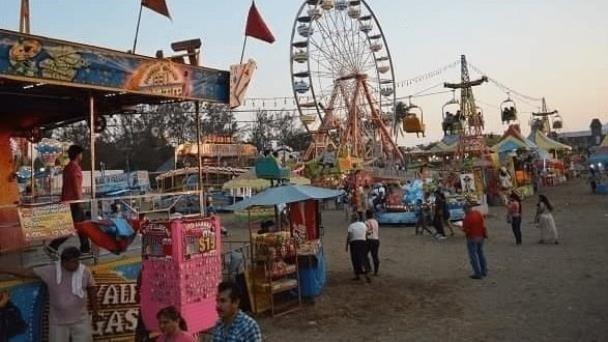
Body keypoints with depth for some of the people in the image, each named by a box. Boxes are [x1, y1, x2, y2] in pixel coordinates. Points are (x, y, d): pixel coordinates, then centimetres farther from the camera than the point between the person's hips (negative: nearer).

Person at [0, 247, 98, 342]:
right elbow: (26, 272, -8)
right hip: (58, 321, 1)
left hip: (80, 320, 0)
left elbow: (91, 290, 0)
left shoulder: (84, 271, -12)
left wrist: (95, 310, 8)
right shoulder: (50, 271, -14)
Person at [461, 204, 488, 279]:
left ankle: (478, 273, 4)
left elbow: (465, 229, -18)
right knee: (481, 253, 20)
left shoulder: (467, 217, -22)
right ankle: (484, 271, 28)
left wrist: (463, 228, 2)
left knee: (473, 256, 2)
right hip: (480, 237, 7)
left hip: (472, 238, -7)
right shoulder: (479, 214, 0)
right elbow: (483, 225, 7)